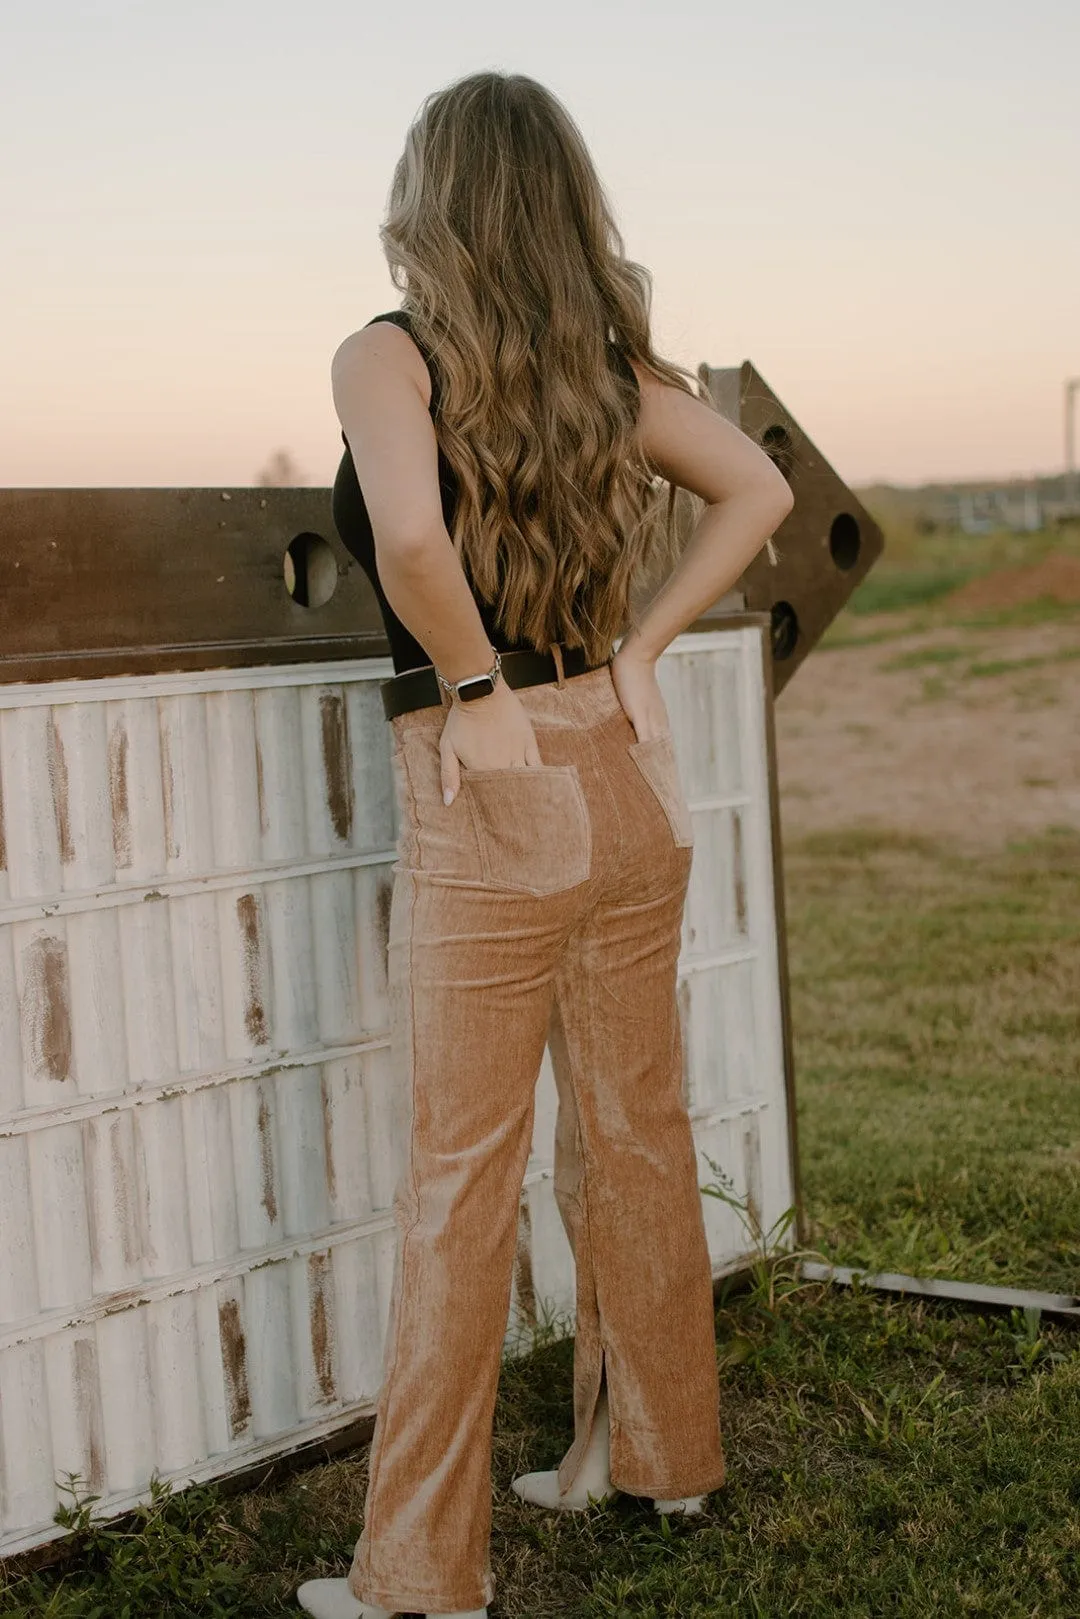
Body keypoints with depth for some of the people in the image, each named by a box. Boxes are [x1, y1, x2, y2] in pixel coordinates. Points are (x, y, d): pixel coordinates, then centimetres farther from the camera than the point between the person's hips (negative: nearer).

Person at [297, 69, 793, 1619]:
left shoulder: (391, 355, -11)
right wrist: (639, 650, 7)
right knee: (635, 1129, 17)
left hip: (490, 793, -6)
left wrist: (473, 683, -13)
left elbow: (410, 534, -29)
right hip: (628, 774, 6)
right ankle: (655, 1449, 34)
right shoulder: (613, 360, 7)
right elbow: (759, 490, 12)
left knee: (462, 1173, 1)